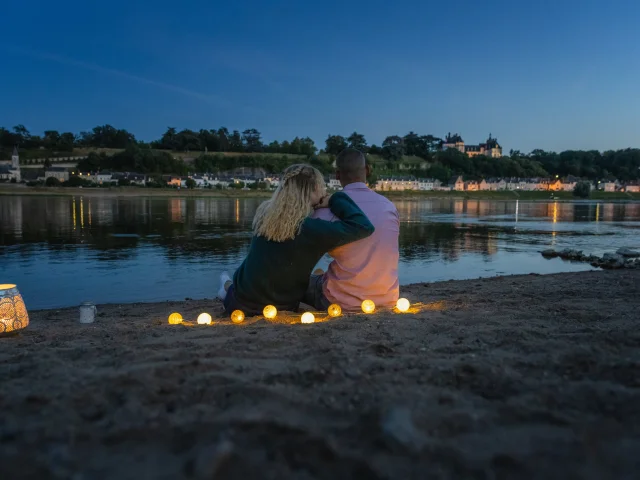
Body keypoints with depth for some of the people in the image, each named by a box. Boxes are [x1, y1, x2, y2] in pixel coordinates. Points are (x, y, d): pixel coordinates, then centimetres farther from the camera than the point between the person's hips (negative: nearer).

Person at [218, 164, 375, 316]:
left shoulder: (265, 211, -7)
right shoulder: (311, 228, -26)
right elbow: (364, 227, -28)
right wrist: (336, 200, -13)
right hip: (277, 310, -4)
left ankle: (230, 288, 44)